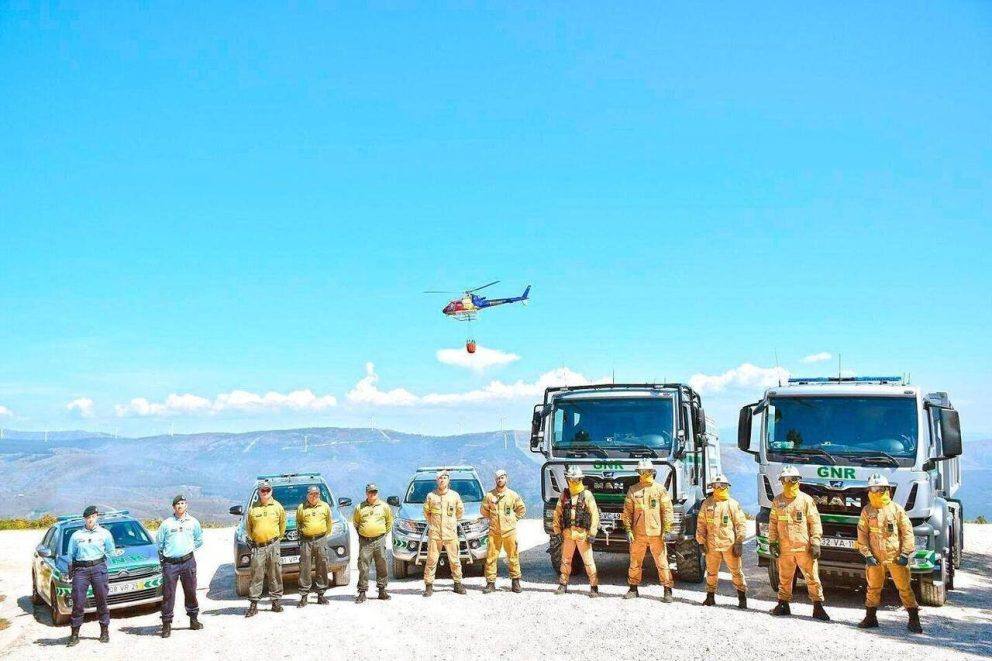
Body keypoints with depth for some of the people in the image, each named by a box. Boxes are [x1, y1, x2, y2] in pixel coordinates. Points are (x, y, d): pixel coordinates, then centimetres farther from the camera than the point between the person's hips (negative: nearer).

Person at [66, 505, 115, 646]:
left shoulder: (104, 533, 9)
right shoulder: (76, 535, 11)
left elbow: (111, 552, 16)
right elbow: (71, 555, 13)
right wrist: (71, 572, 5)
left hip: (99, 568, 0)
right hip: (80, 570, 1)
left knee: (101, 601, 3)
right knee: (78, 602, -4)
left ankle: (104, 631, 12)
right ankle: (74, 634, 1)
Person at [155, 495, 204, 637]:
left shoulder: (193, 522, 7)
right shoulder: (166, 523, 1)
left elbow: (199, 540, 19)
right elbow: (159, 542, 10)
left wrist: (189, 548, 11)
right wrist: (165, 554, 10)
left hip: (188, 562, 2)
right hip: (170, 563, -2)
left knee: (190, 591, 9)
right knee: (168, 594, -3)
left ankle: (193, 619, 22)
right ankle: (167, 623, 2)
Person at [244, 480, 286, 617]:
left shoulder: (277, 507, 6)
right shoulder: (253, 508, 4)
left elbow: (282, 523, 15)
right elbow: (248, 526, 13)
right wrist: (251, 539, 8)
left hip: (273, 545, 1)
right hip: (258, 546, -1)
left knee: (275, 574, 3)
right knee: (256, 575, -4)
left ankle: (276, 601, 12)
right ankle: (253, 604, 0)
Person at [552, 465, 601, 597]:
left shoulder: (587, 495, -2)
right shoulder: (564, 496, 9)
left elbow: (594, 515, -4)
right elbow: (557, 514, 12)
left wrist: (592, 533, -10)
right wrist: (557, 532, 6)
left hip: (582, 533, -4)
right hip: (567, 533, 4)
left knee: (588, 561, -2)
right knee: (565, 560, 11)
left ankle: (594, 586, 3)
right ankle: (563, 584, 21)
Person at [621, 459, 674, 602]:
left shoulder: (660, 489, 2)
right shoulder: (633, 490, 7)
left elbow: (667, 511, 1)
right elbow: (627, 512, 8)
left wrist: (667, 530, -5)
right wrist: (628, 530, 1)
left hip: (656, 533, -2)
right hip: (638, 534, 2)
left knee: (662, 562, -1)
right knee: (635, 562, 9)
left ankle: (667, 591, 6)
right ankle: (633, 589, 22)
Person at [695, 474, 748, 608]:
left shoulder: (733, 504, 1)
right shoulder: (707, 504, 7)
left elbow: (741, 524, 1)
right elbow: (701, 524, 10)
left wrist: (739, 542, -5)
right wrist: (702, 541, 4)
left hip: (730, 545, -2)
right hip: (712, 545, 2)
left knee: (736, 571, 2)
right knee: (711, 572, 10)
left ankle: (742, 597, 11)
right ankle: (710, 596, 21)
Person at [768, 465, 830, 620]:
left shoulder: (806, 500, 0)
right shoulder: (777, 501, 8)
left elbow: (815, 523, -1)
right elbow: (773, 523, 12)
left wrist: (815, 543, -7)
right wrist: (772, 542, 5)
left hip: (804, 548, -3)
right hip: (785, 548, 3)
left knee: (812, 577, -1)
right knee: (784, 578, 11)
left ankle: (818, 606, 5)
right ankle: (783, 604, 22)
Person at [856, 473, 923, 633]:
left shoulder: (896, 509, 1)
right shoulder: (867, 511, 5)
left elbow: (908, 532, 1)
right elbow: (862, 534, 5)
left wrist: (905, 554, -6)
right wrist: (867, 554, -4)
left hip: (896, 557, -2)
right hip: (875, 559, 2)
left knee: (904, 588, -1)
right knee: (873, 588, 10)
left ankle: (914, 620, 6)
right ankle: (870, 618, 22)